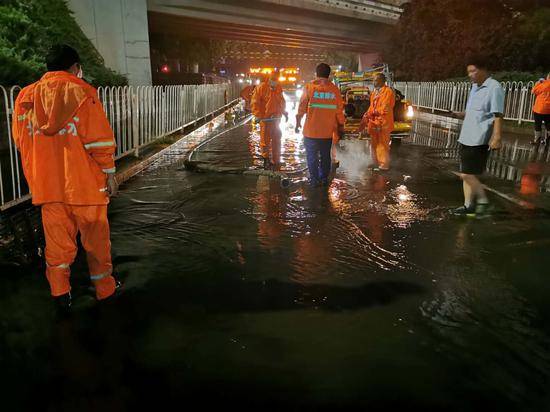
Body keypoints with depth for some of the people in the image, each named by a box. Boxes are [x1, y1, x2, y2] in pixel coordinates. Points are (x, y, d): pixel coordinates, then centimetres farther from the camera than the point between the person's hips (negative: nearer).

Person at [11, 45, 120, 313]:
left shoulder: (26, 96, 7)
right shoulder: (81, 92, -8)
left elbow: (21, 141, 13)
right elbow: (100, 139, -11)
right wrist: (109, 173, -4)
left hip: (47, 184, 4)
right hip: (84, 181, -4)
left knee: (57, 240, 13)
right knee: (95, 238, 10)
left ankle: (60, 293, 16)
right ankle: (104, 288, 23)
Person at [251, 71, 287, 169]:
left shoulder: (279, 88, 9)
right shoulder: (261, 88, -7)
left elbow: (282, 102, 22)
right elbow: (254, 103, -9)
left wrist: (284, 112, 16)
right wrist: (258, 115, -17)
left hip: (276, 118, 5)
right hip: (265, 118, -5)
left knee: (276, 140, 8)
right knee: (265, 139, 2)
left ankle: (275, 161, 17)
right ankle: (266, 158, 17)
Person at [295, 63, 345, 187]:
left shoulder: (310, 87, -6)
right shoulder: (334, 89, 0)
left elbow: (302, 106, -3)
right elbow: (339, 110, 1)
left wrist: (298, 122, 8)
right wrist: (340, 127, 10)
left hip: (311, 130, -2)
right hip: (327, 131, 3)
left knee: (312, 156, 7)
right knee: (325, 156, 14)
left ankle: (314, 180, 9)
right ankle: (324, 179, 20)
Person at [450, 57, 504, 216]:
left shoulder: (494, 88, -12)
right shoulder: (475, 87, 15)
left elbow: (498, 115, -17)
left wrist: (497, 137, -24)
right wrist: (460, 115, 7)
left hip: (479, 140, -9)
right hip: (467, 138, 9)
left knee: (467, 174, -8)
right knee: (467, 174, 11)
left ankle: (483, 200, 9)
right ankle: (468, 205, 19)